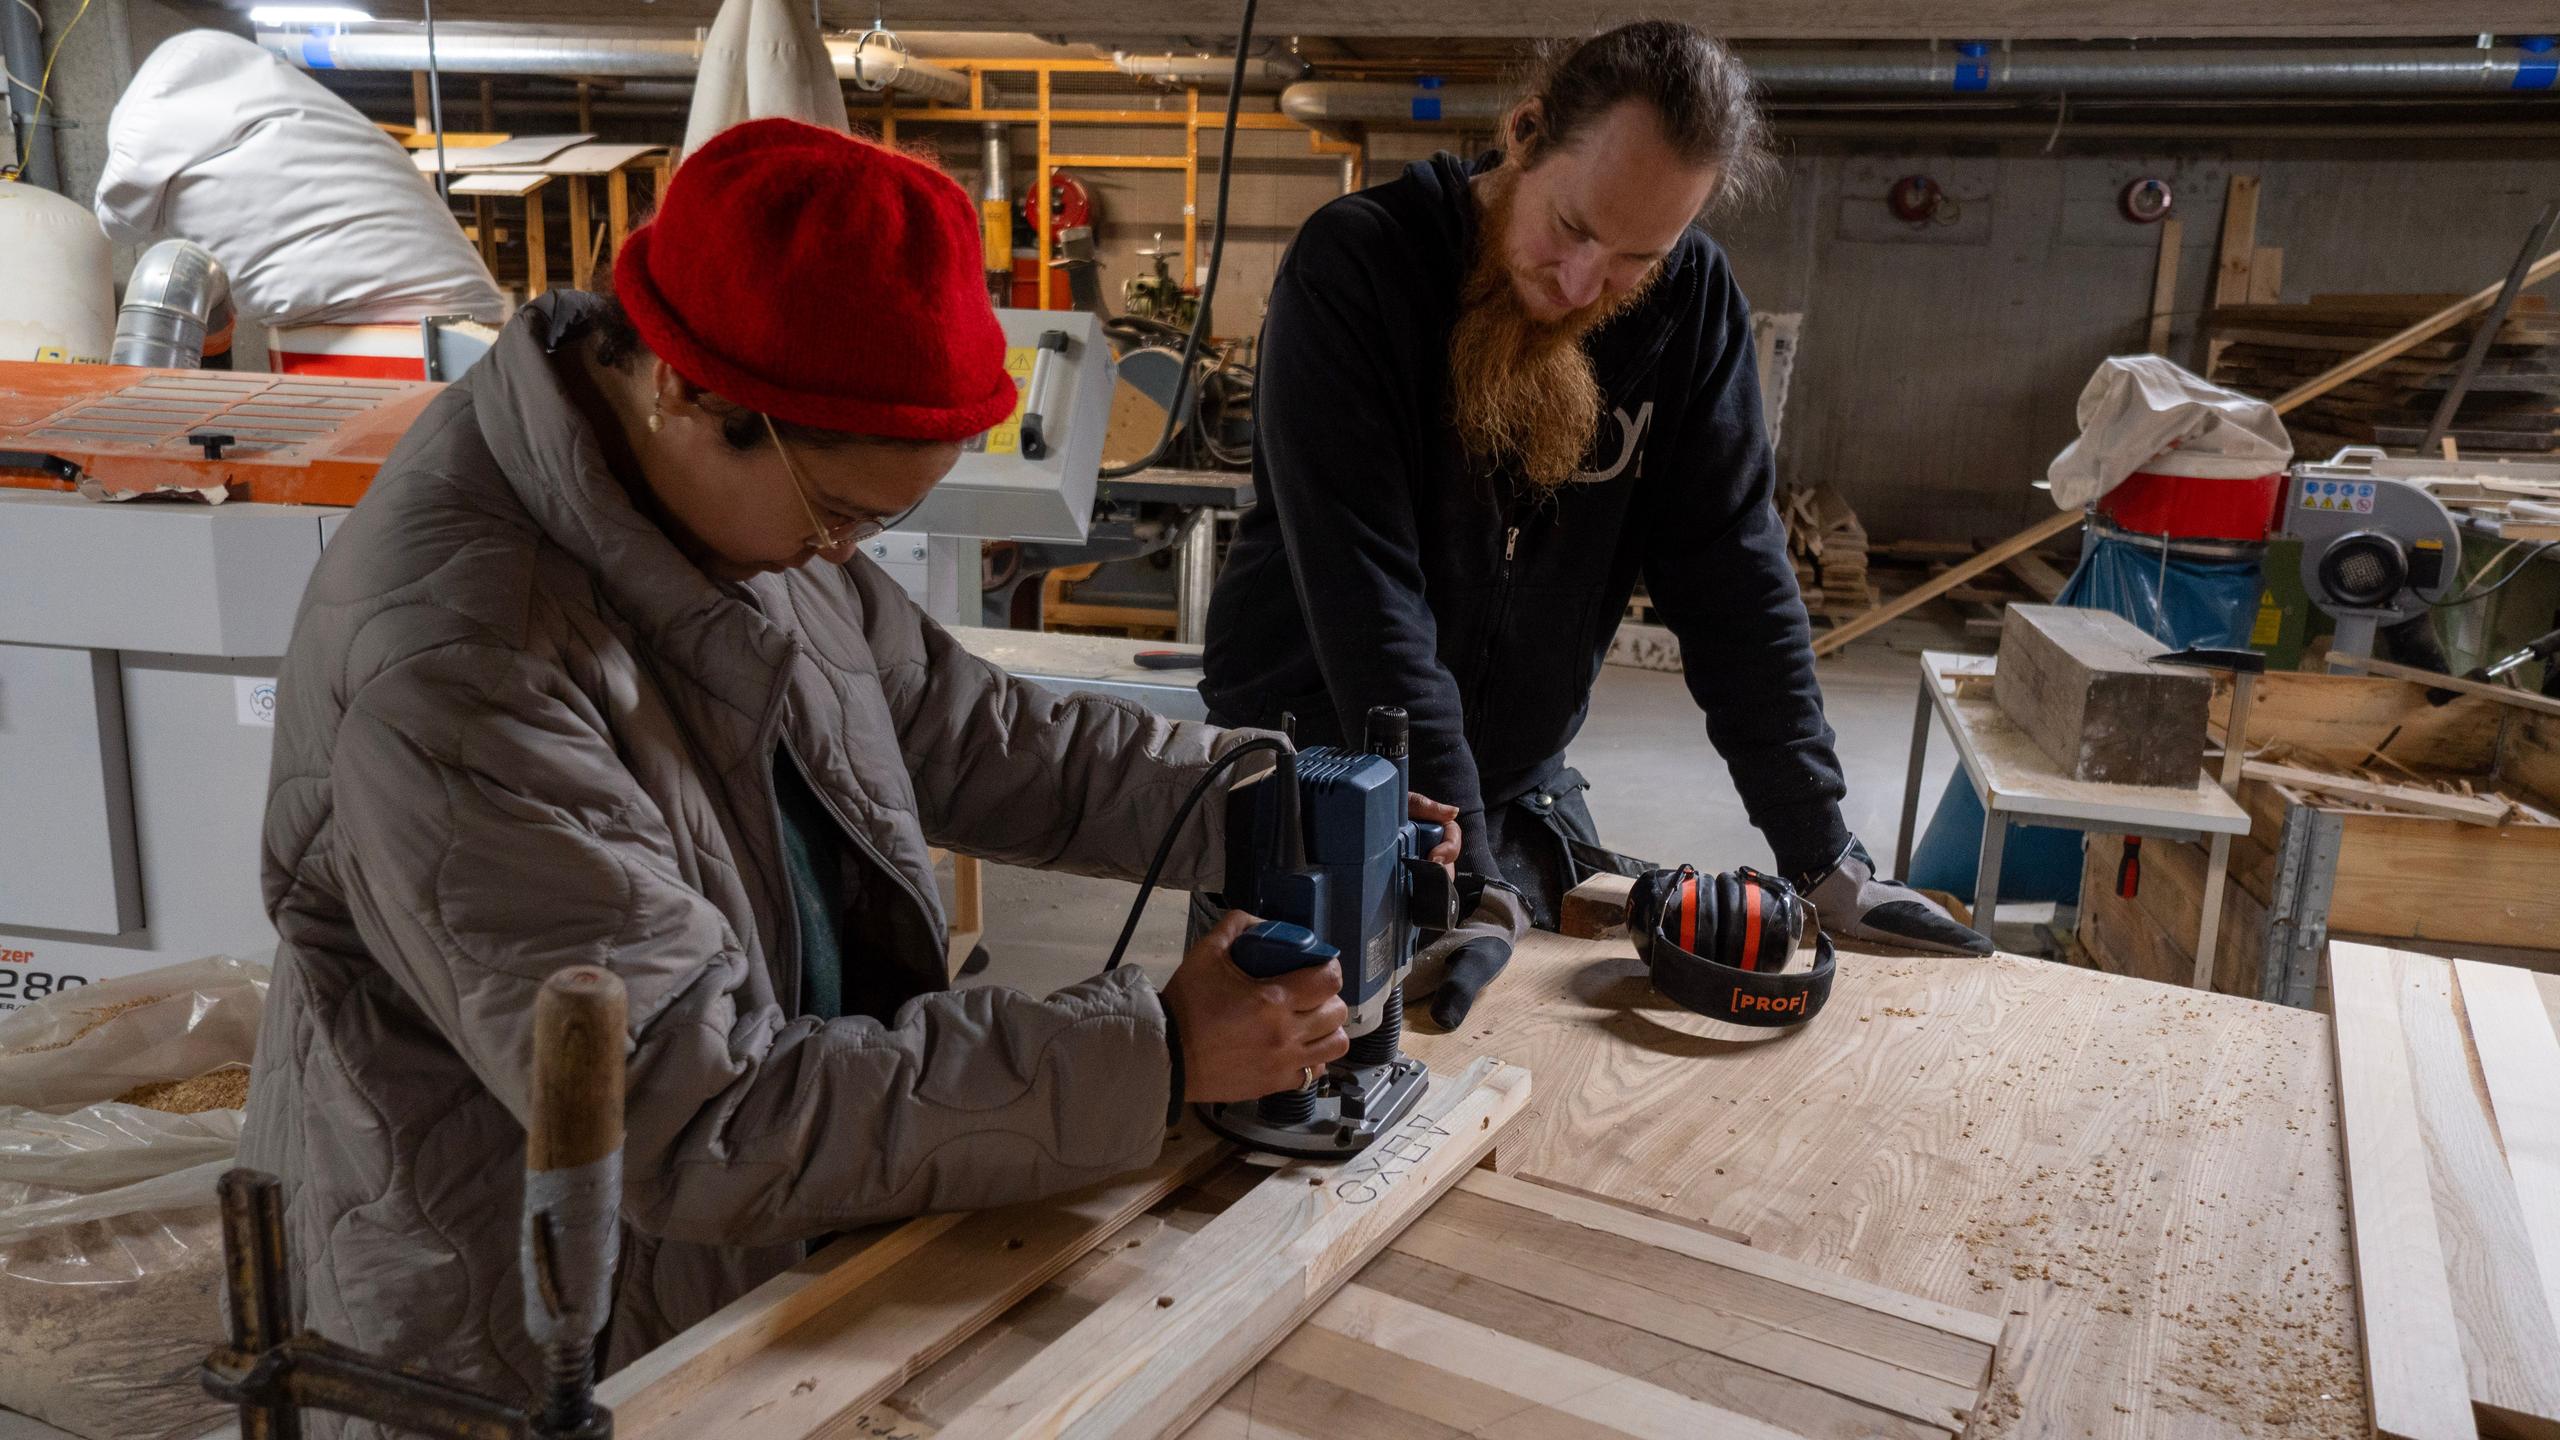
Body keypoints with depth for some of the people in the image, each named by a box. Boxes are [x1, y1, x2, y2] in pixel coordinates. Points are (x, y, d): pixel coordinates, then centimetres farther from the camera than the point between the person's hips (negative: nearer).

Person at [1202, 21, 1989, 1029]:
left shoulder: (1690, 300, -8)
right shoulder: (1355, 266, -21)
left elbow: (1730, 570, -7)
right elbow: (1365, 593, -28)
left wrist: (1824, 858, -10)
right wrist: (1467, 881, -31)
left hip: (1519, 789, 4)